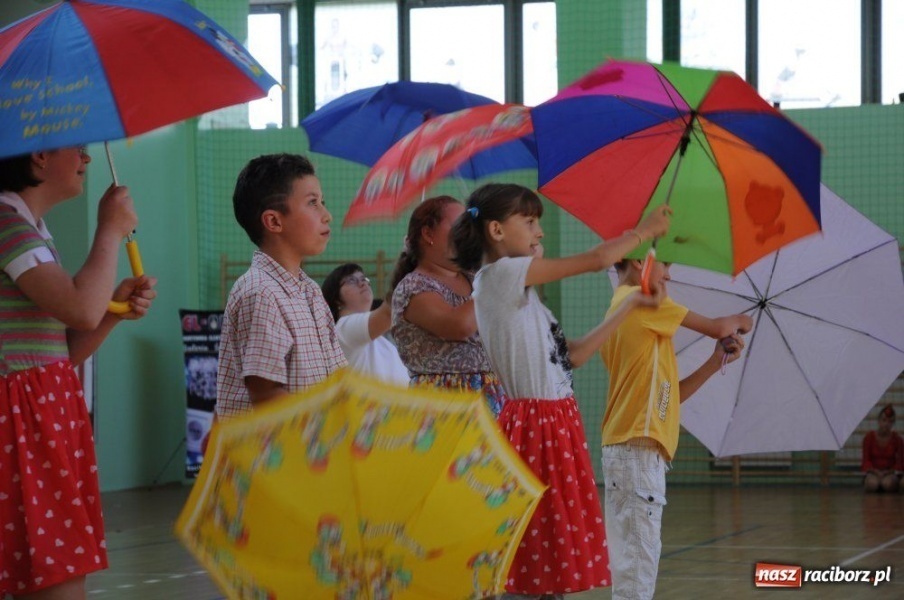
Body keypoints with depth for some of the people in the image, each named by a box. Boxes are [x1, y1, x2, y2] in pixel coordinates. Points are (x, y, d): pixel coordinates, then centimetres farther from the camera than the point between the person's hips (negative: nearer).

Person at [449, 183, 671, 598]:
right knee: (532, 557, -8)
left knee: (554, 553, 9)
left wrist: (631, 305, 19)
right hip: (534, 428, -10)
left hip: (557, 425, 10)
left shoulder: (517, 291, 18)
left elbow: (574, 355, 17)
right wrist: (645, 231, 4)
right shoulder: (500, 274, -11)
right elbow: (597, 260, -12)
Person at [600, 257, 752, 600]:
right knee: (639, 555, -13)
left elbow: (671, 394, 19)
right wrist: (739, 321, 19)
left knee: (629, 560, 8)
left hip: (622, 450, 9)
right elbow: (717, 328, -2)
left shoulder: (619, 310, 22)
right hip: (638, 449, -9)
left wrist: (716, 362, 12)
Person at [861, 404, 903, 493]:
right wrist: (875, 471, -19)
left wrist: (890, 471, -17)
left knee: (888, 483, -38)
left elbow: (900, 462, 2)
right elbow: (866, 460, 0)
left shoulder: (897, 439, -1)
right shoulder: (869, 437, -1)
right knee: (873, 484, -38)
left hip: (890, 472, 0)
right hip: (873, 472, 0)